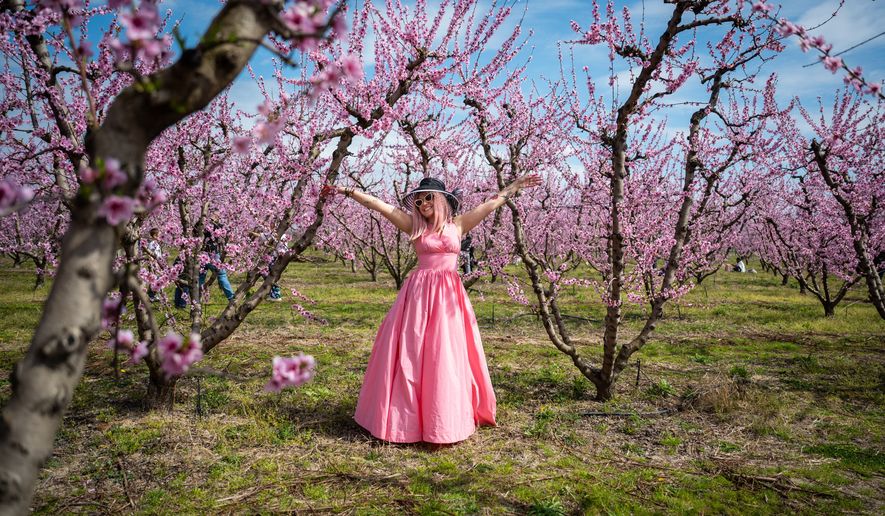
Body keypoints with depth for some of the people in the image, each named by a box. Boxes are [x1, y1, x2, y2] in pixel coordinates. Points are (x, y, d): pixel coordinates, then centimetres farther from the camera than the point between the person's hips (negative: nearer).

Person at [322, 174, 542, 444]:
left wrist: (518, 184, 15)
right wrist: (346, 191, -3)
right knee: (410, 353, 0)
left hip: (448, 295, 1)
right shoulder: (414, 226, 5)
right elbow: (379, 205, 0)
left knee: (446, 355, 3)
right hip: (419, 293, 0)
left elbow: (493, 202, 11)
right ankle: (407, 418, 11)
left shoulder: (458, 225, 8)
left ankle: (446, 420, 17)